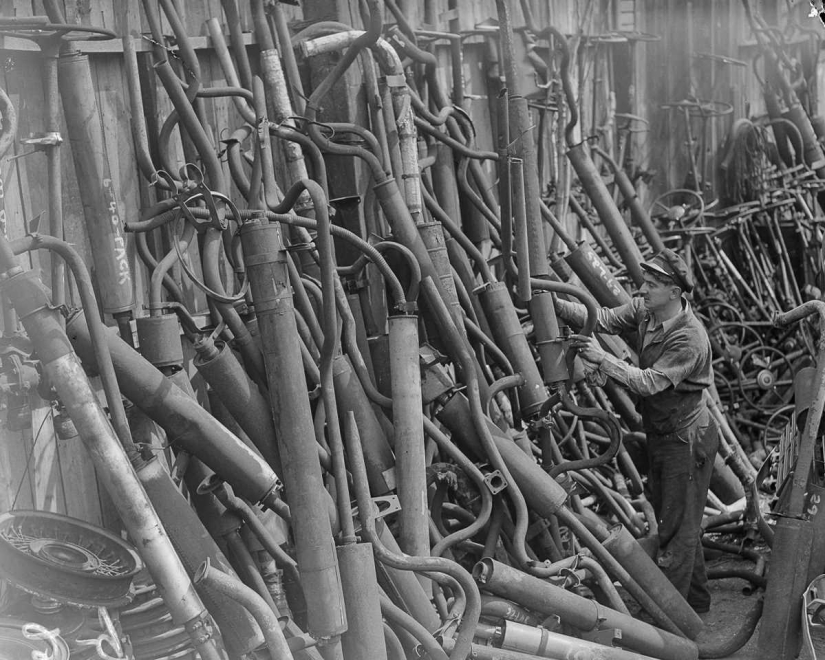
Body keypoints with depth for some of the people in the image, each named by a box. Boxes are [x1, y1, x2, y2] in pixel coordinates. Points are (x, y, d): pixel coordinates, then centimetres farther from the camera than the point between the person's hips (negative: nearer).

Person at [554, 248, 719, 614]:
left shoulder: (689, 339, -27)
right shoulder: (643, 310, -2)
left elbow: (648, 382, -27)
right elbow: (603, 318, -7)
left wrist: (602, 358, -27)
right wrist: (553, 303, -18)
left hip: (687, 439, -9)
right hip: (660, 433, 9)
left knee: (678, 525, -1)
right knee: (672, 519, 19)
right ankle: (696, 598, 35)